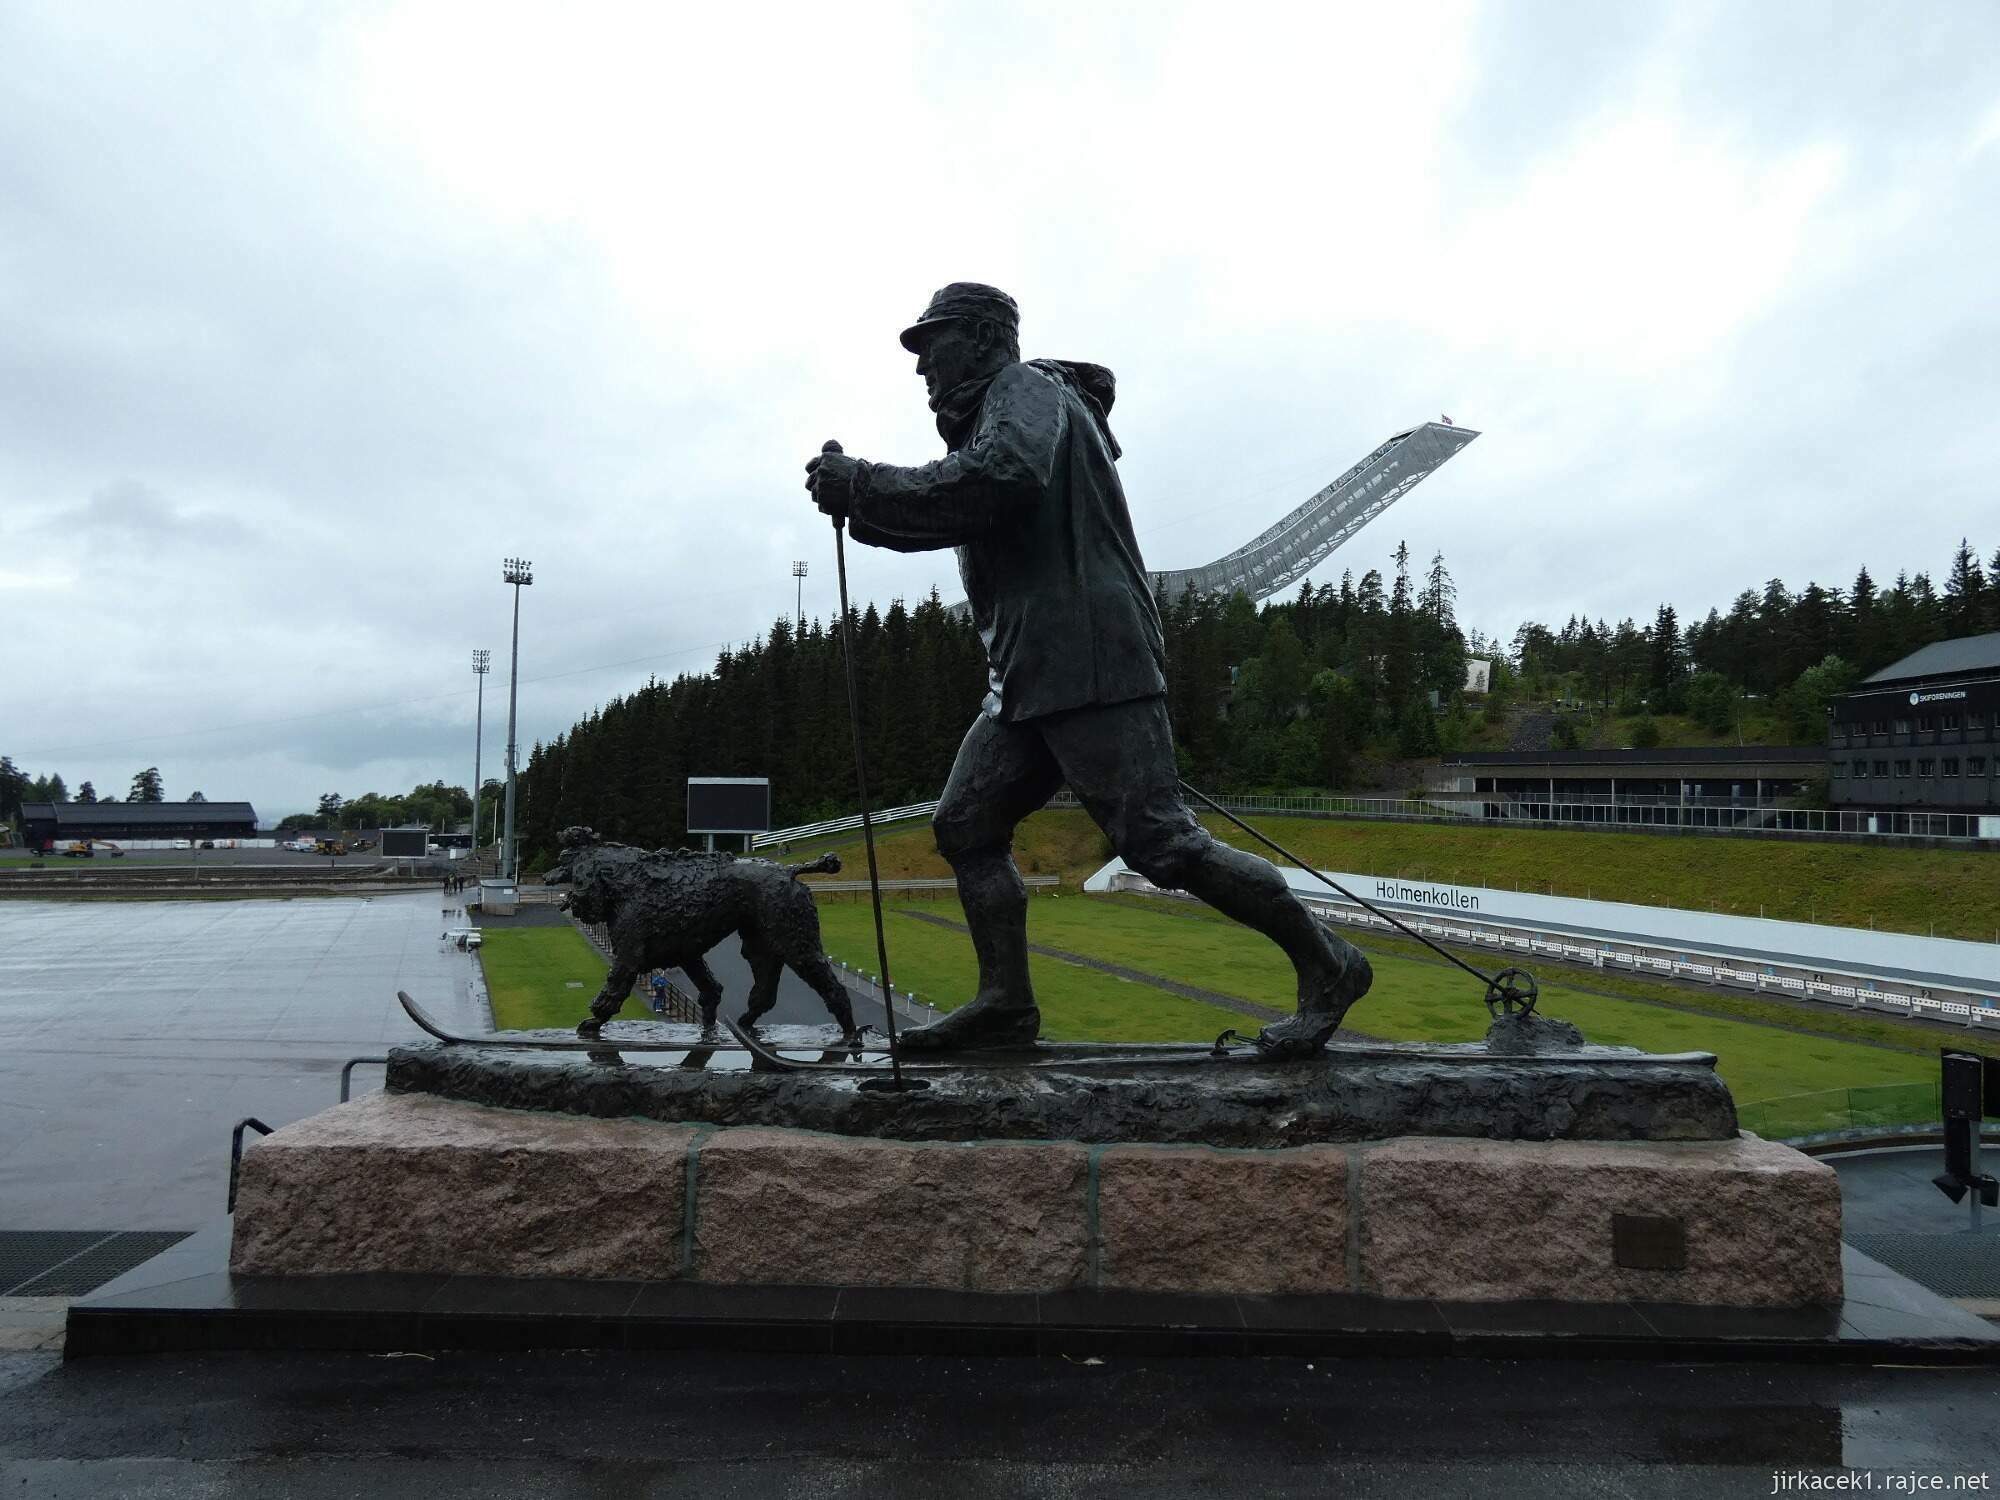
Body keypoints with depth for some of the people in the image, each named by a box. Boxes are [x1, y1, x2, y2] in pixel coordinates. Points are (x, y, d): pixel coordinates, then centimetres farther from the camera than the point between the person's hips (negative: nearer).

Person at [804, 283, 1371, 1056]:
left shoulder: (1029, 388, -2)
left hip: (1090, 665, -10)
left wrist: (866, 483, -18)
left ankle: (1326, 968, 0)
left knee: (1159, 840, -12)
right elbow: (946, 516, 25)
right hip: (1029, 674, 10)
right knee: (966, 826, 6)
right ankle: (1005, 1004, 11)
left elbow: (997, 476, -24)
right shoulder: (988, 416, 29)